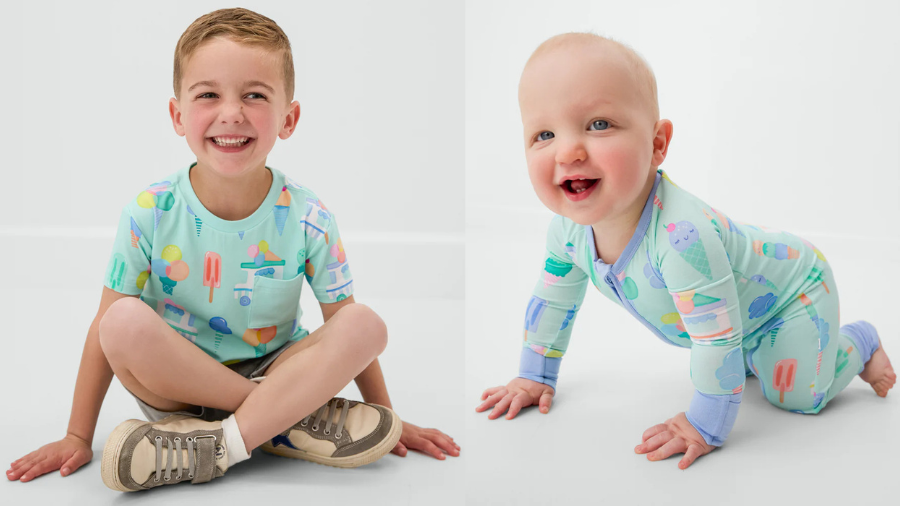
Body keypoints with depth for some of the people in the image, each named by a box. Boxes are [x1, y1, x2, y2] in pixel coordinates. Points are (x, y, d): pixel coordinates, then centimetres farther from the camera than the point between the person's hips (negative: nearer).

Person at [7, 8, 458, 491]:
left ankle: (214, 447, -28)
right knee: (125, 323, -31)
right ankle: (290, 421, -23)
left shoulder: (307, 219, -12)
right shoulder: (149, 214, -13)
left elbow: (347, 329, -3)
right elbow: (106, 330, -7)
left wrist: (387, 416, -3)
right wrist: (78, 437, -6)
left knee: (367, 325, -24)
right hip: (178, 384, -1)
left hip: (275, 373, 1)